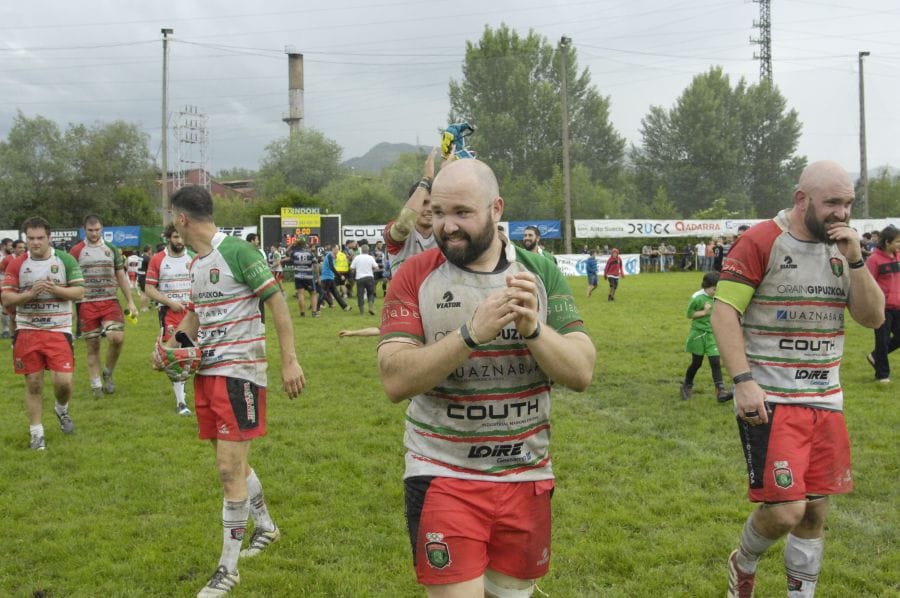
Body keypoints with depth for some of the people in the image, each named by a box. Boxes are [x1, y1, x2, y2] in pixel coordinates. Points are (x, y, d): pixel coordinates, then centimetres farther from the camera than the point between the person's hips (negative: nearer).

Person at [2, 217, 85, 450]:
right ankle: (37, 434, 16)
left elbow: (79, 291, -3)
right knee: (33, 384, 5)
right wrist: (30, 293, -18)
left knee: (63, 381, -8)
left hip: (59, 331, -1)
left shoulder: (66, 260, -1)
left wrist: (55, 289, -18)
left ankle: (62, 410, 26)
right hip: (27, 332, 1)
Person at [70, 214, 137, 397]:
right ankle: (96, 385, 14)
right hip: (86, 304, -1)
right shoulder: (77, 251, 3)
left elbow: (121, 277, 14)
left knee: (117, 337, -17)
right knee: (92, 346, 3)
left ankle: (108, 373, 7)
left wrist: (130, 302, 9)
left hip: (110, 302, 1)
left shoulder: (112, 249, 10)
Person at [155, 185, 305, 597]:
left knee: (229, 467, -7)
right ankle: (265, 527, 39)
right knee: (231, 461, 17)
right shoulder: (195, 263, 11)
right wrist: (170, 345, 8)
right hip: (206, 370, 9)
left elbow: (277, 303, -14)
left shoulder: (237, 251, -15)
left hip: (238, 370, -8)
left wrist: (290, 361, -18)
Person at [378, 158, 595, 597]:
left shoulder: (540, 273, 1)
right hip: (442, 476, -3)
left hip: (526, 477, 3)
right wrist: (472, 333, -27)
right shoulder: (414, 277, -5)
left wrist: (533, 328, -22)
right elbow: (395, 380, -16)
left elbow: (582, 373, -4)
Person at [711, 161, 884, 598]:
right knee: (785, 511, -11)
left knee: (815, 510, 9)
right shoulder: (761, 242, -10)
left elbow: (873, 318, 6)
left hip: (825, 401, 6)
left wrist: (854, 259, -7)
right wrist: (743, 380, -21)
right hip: (769, 401, -6)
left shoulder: (841, 247, 10)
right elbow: (723, 313, -13)